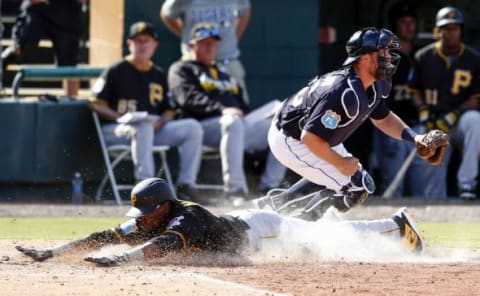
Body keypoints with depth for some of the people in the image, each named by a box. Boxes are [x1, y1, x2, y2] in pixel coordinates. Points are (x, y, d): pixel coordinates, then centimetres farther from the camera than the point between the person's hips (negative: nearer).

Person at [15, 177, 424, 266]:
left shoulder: (184, 220, -39)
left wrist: (120, 258, -73)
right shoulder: (145, 224, -17)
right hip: (239, 224, 6)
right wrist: (52, 253, -29)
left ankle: (398, 224, 25)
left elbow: (162, 246, -59)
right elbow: (102, 237, -19)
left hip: (259, 229, -6)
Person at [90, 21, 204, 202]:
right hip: (115, 130, -6)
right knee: (143, 127, -40)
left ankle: (185, 184, -17)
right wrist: (119, 116, -18)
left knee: (193, 127, -12)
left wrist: (160, 122, -4)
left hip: (154, 128, 6)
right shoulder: (115, 72, 4)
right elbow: (97, 104, -2)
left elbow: (169, 110, 20)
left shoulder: (159, 75, 21)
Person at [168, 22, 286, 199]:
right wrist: (222, 109, -22)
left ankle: (270, 186, -18)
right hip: (205, 125, -7)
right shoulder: (182, 70, 13)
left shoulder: (226, 76, 36)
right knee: (233, 123, -40)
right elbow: (190, 98, -6)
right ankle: (234, 188, -48)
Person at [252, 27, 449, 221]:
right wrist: (341, 163, -23)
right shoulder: (346, 93, -35)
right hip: (290, 143, -10)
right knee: (358, 187, -11)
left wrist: (414, 138, 1)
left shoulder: (376, 86, -4)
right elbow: (310, 138, -37)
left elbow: (383, 118, 17)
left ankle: (277, 203, 30)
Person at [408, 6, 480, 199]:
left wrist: (453, 116, -15)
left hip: (460, 123, -2)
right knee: (433, 175, -4)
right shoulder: (423, 57, 6)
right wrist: (423, 112, -6)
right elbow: (415, 91, 13)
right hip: (434, 126, 2)